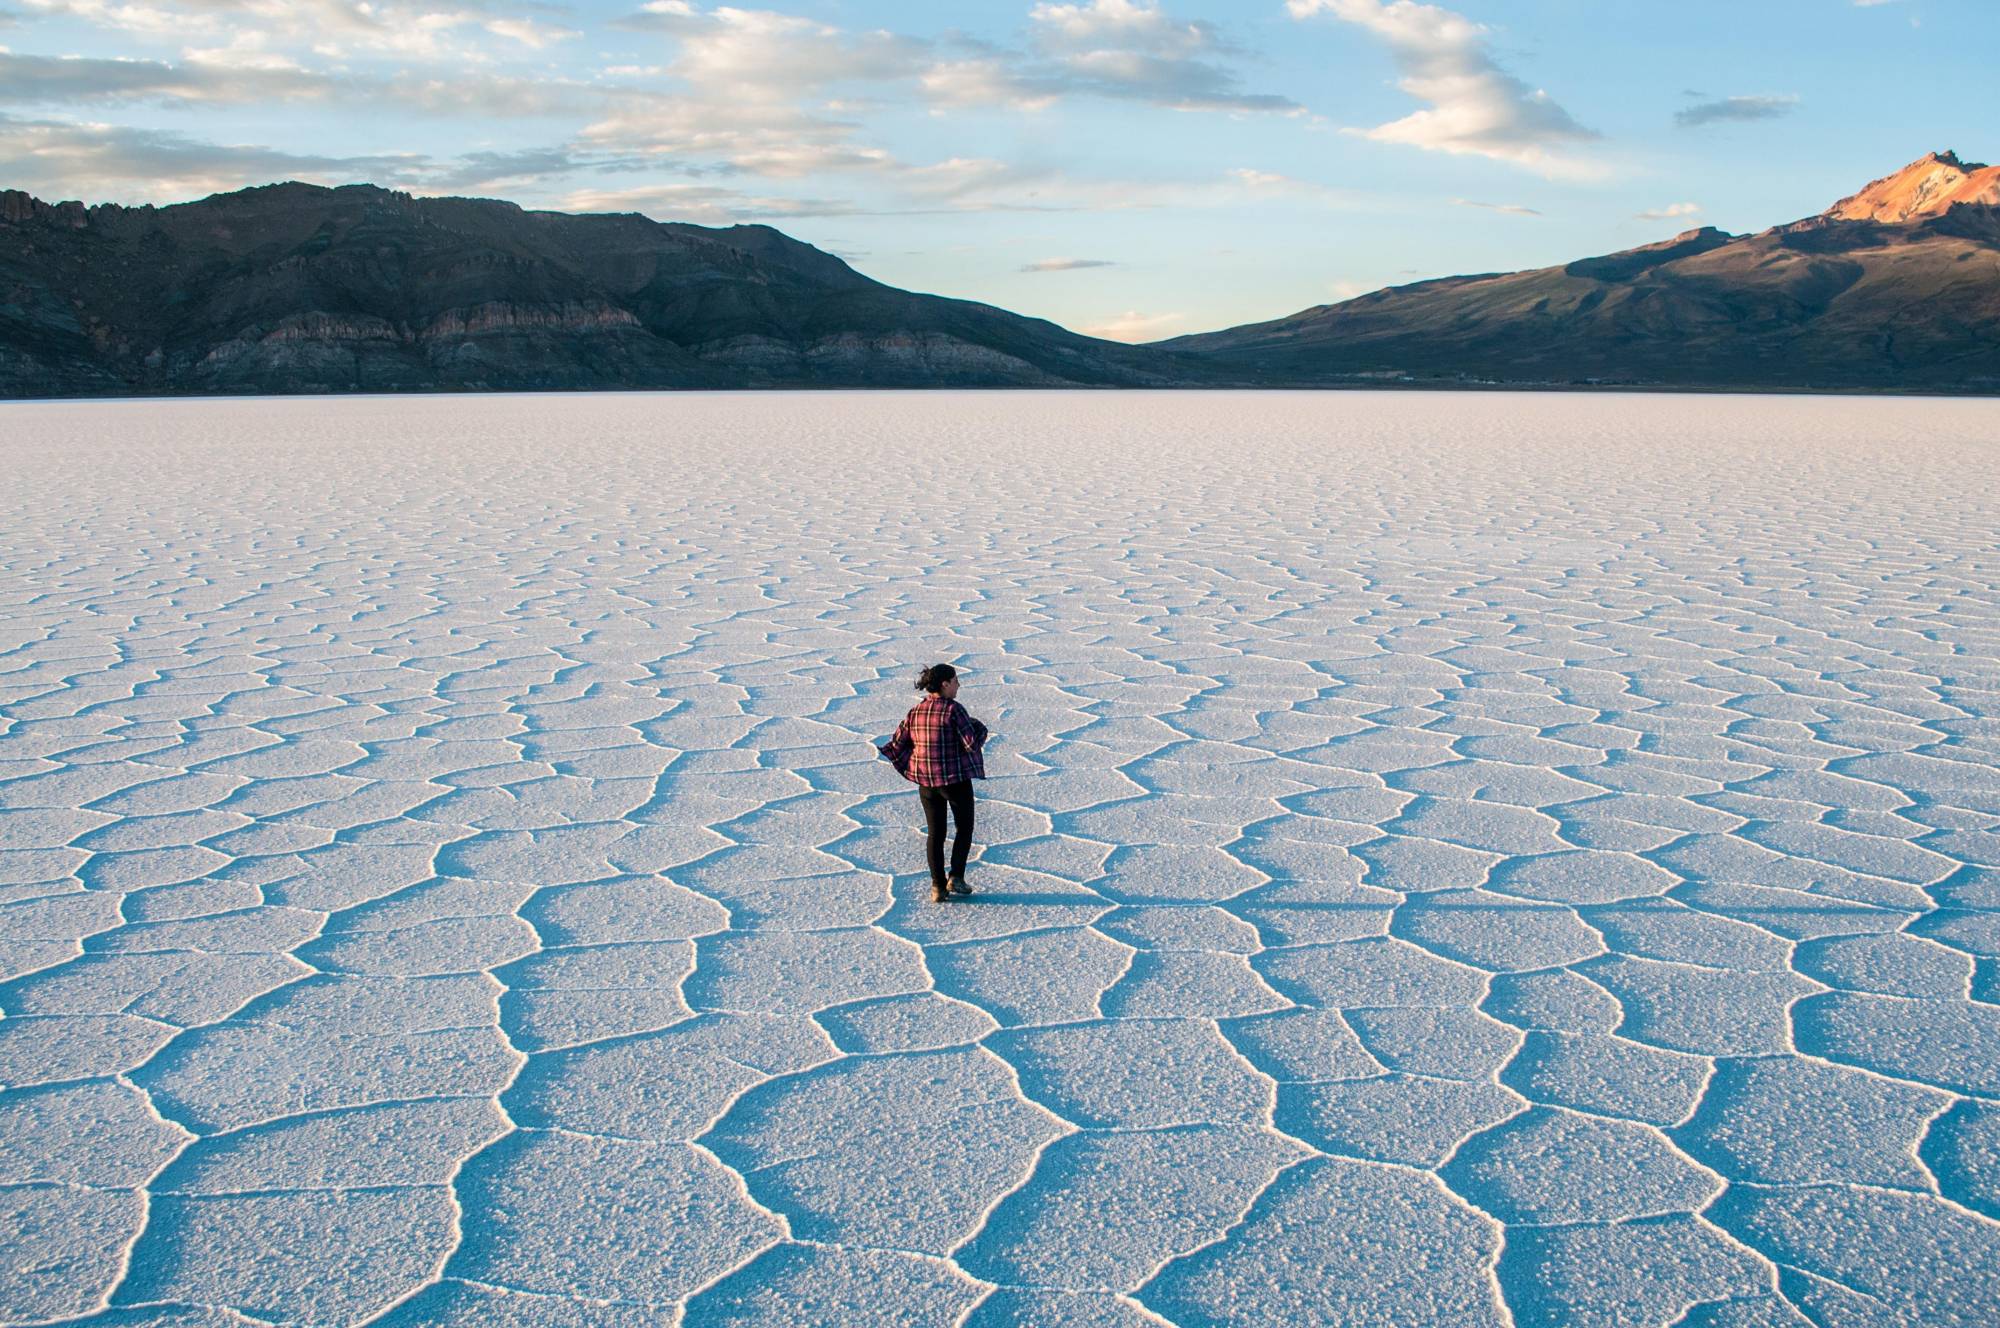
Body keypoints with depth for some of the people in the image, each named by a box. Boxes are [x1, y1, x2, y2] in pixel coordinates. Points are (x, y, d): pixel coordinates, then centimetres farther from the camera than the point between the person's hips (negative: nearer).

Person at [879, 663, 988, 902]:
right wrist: (979, 728, 1)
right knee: (964, 828, 14)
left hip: (926, 781, 5)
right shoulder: (953, 709, -16)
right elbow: (972, 743, -17)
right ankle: (956, 878, 4)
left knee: (934, 833, 12)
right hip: (956, 779, -5)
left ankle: (938, 886, 11)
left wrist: (884, 751, 24)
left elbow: (898, 745, 3)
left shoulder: (915, 712, 1)